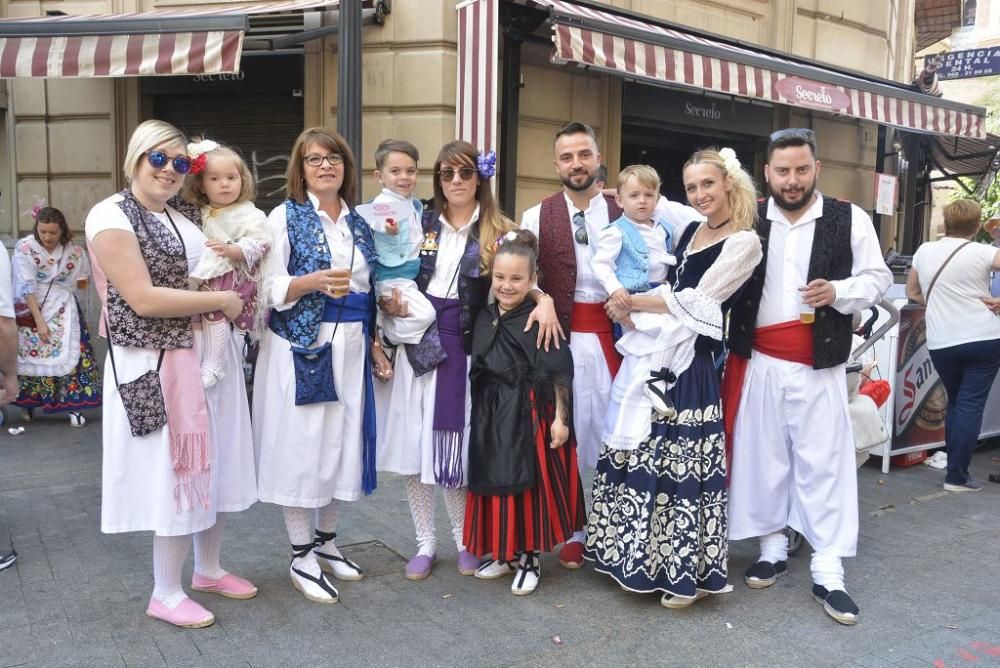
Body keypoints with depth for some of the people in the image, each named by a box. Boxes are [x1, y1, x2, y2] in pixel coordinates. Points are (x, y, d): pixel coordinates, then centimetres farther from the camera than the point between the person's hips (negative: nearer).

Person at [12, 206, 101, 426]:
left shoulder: (74, 250, -7)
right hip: (32, 310, -1)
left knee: (70, 354, -6)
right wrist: (39, 321, -20)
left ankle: (73, 406, 0)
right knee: (30, 354, 2)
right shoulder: (24, 248, -14)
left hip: (63, 311, 1)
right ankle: (28, 402, 20)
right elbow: (26, 288, -17)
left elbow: (82, 283, 10)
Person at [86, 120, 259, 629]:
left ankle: (208, 569, 33)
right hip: (159, 364, -7)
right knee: (175, 472, 1)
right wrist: (222, 300, -14)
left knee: (214, 464, 15)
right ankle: (165, 593, 19)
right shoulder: (111, 215, -12)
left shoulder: (186, 214, 10)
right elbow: (144, 299, -21)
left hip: (210, 353, 7)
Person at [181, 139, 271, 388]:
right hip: (208, 277, 8)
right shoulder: (202, 214, 15)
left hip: (235, 276, -7)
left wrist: (231, 250, -27)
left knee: (213, 309, -23)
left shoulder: (249, 214, -4)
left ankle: (212, 366, -16)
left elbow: (258, 244, -15)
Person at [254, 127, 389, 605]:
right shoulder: (285, 217, -3)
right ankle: (301, 556, 14)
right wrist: (315, 281, -26)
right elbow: (270, 290, -10)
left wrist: (373, 343, 8)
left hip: (349, 347, 5)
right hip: (301, 346, -5)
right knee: (301, 445, 0)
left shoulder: (358, 223, 13)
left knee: (341, 441, 10)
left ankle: (325, 542, 26)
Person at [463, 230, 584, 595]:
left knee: (530, 487, 4)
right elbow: (478, 371, 12)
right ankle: (504, 553, 30)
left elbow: (560, 374, -11)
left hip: (530, 416, -5)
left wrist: (560, 419, -12)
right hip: (492, 418, 6)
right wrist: (480, 415, 13)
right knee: (495, 486, 12)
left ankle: (529, 558, 21)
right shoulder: (484, 319, 5)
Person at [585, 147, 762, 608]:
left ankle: (688, 570, 14)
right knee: (640, 454, 11)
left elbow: (697, 302, -13)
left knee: (680, 461, -2)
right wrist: (634, 313, 0)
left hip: (688, 362, -7)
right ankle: (642, 554, 27)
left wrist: (632, 302, -8)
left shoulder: (744, 242, -7)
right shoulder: (690, 229, 15)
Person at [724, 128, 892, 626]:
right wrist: (729, 339, -1)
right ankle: (773, 547, 27)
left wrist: (837, 292, -15)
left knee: (823, 461, 1)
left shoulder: (849, 219, 0)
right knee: (763, 456, 10)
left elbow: (877, 278, 4)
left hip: (819, 365, -2)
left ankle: (828, 572, 11)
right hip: (758, 362, 2)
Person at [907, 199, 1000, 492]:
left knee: (954, 402, 19)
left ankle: (953, 464, 22)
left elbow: (912, 292, 16)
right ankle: (957, 476, 0)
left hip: (941, 343, 3)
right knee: (971, 405, 0)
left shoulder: (924, 251, 5)